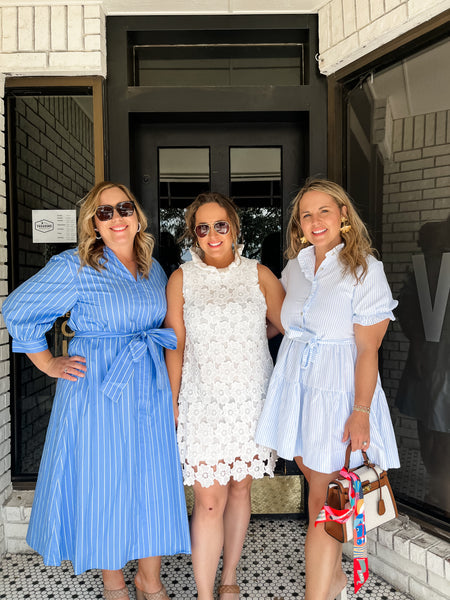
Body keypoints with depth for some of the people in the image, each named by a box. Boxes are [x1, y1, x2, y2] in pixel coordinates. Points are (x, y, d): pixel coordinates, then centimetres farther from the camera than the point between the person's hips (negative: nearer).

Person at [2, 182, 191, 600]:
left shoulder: (154, 271, 9)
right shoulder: (75, 267, -8)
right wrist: (48, 364, -5)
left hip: (149, 389, 5)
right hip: (97, 391, -4)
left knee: (153, 484, 10)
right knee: (103, 485, 8)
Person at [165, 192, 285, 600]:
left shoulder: (259, 274, 3)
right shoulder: (181, 279, 1)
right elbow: (175, 346, 2)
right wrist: (172, 402, 2)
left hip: (252, 401, 2)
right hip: (203, 405, -1)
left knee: (240, 489, 14)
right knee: (209, 500, -3)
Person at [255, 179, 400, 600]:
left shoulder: (364, 270, -11)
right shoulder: (295, 268, 6)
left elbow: (367, 350, -13)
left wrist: (361, 412, -16)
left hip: (337, 391, -5)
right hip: (295, 386, 6)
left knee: (322, 500, 2)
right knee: (316, 483, 17)